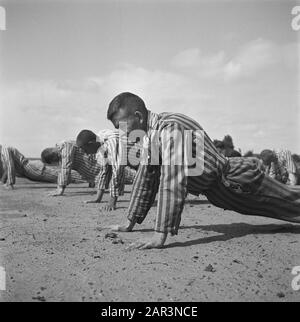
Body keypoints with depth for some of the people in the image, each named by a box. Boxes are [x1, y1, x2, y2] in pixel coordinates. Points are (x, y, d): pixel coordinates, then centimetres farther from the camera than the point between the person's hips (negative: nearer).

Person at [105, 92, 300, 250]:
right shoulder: (151, 135, -1)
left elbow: (172, 180, -39)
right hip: (220, 192, 8)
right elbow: (146, 178, 5)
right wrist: (130, 223, 6)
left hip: (237, 180, -8)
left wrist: (160, 236, -40)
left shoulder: (169, 127, -30)